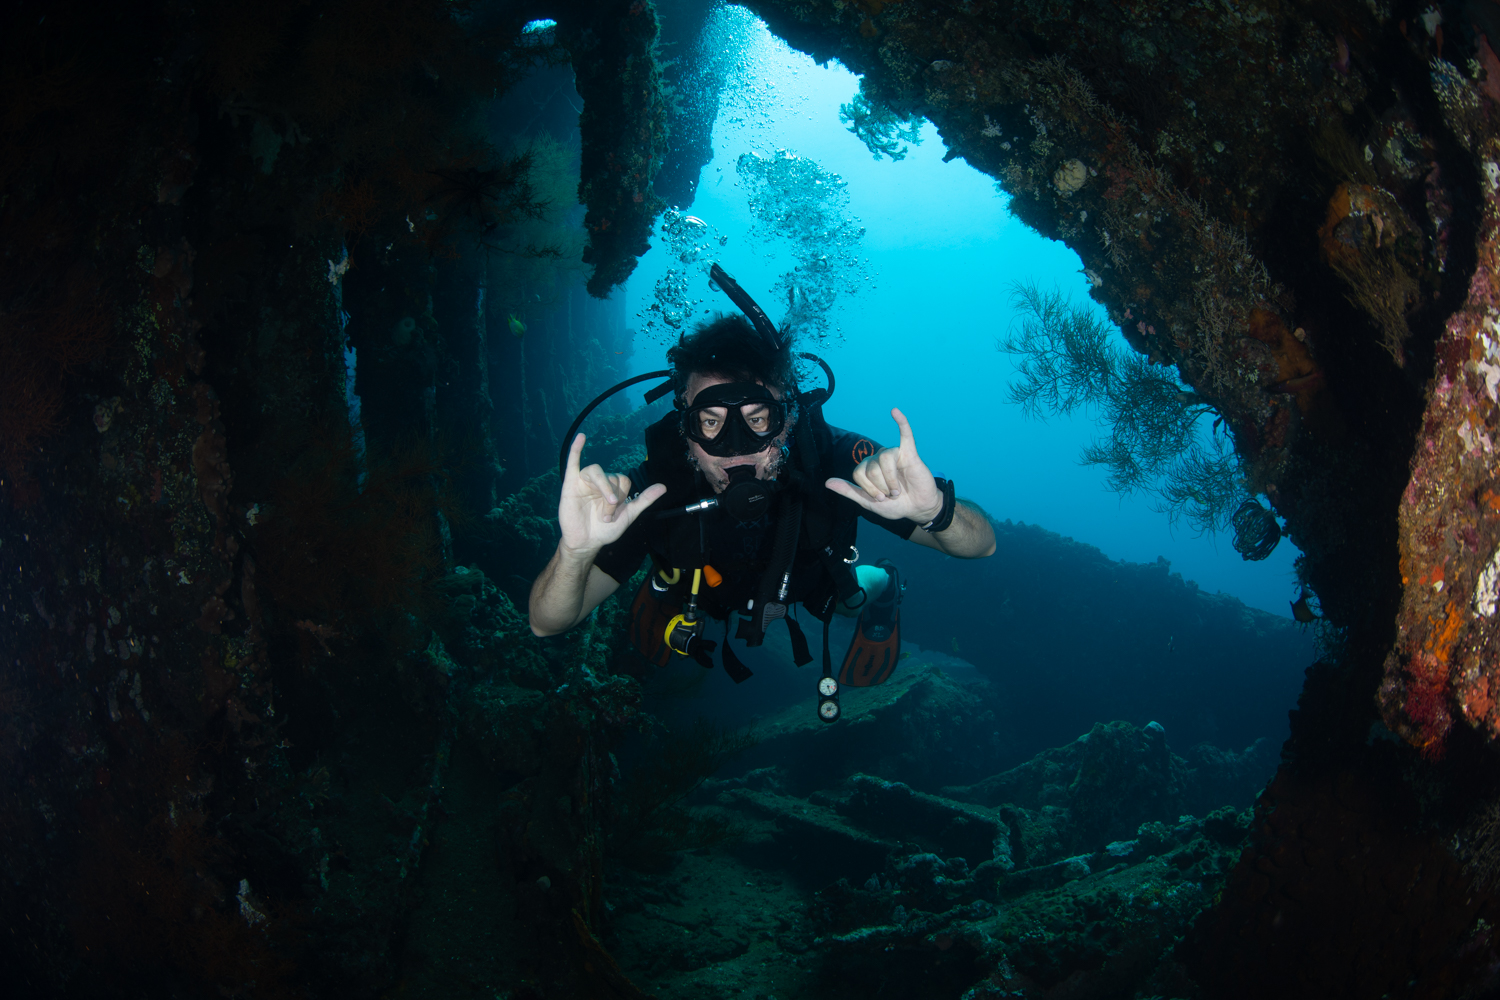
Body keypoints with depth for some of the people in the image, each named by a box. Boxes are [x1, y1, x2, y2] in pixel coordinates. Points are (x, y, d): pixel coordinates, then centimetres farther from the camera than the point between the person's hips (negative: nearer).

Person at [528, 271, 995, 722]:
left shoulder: (833, 462, -40)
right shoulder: (656, 491, -41)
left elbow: (980, 544, -37)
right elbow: (548, 623, -42)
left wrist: (934, 511, -63)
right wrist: (576, 551, -66)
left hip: (812, 604, -1)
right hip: (705, 617, 1)